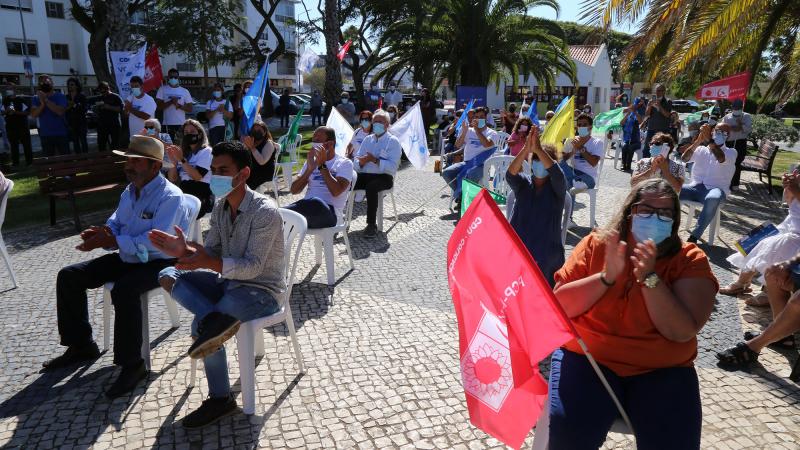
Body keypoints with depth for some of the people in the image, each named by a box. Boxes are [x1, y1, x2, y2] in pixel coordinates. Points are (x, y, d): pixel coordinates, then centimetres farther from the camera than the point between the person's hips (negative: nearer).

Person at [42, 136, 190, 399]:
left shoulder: (169, 197, -19)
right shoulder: (130, 192, 10)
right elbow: (115, 224, 15)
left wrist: (109, 241, -27)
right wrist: (100, 233, -10)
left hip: (159, 262, -9)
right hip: (128, 258, 9)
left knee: (124, 290, -37)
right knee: (69, 276, 6)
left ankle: (132, 365, -21)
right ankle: (80, 345, 20)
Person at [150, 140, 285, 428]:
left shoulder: (265, 212, -21)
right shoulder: (220, 207, 4)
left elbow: (253, 267, -26)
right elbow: (211, 251, 4)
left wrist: (209, 262, -40)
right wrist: (186, 250, -18)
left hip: (261, 290, -8)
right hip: (229, 281, 8)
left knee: (200, 325, -27)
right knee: (168, 275, -9)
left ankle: (221, 398, -11)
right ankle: (213, 319, -30)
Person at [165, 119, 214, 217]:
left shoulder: (206, 151, 4)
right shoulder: (183, 153, 21)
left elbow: (197, 176, -9)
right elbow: (173, 180, 12)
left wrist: (182, 159, -12)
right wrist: (174, 162, -3)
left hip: (200, 195, -5)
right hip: (182, 192, 5)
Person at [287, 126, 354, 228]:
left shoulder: (344, 163, 7)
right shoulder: (312, 162, 22)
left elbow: (336, 191, -12)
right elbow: (294, 191, 11)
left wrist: (322, 165, -9)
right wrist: (309, 169, -2)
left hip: (329, 213, -4)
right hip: (308, 211, 5)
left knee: (315, 203, -40)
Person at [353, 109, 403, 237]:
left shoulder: (393, 141, 1)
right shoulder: (368, 139, 20)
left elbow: (393, 167, -11)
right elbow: (356, 160, 14)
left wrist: (376, 160, -23)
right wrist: (360, 162, -10)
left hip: (383, 177, -5)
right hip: (364, 175, 5)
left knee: (371, 186, -37)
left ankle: (372, 224, -26)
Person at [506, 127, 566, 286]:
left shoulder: (557, 187, 1)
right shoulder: (522, 184, 6)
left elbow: (557, 174, -23)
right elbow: (510, 175, -17)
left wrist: (538, 149, -35)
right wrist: (526, 149, -33)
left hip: (547, 250, -1)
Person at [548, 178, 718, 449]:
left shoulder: (689, 260, -2)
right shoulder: (596, 245, 0)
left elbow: (682, 332, -13)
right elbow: (559, 305, -7)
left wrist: (649, 277, -21)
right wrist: (606, 276, -18)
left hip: (662, 369, 1)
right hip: (589, 357, -1)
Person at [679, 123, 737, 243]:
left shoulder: (731, 152, 8)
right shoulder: (701, 149, 17)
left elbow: (721, 158, -17)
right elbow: (684, 158, -3)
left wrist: (709, 140, -29)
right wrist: (698, 141, -15)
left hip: (715, 190, -3)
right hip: (696, 188, 3)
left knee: (713, 199, -41)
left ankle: (694, 236, -32)